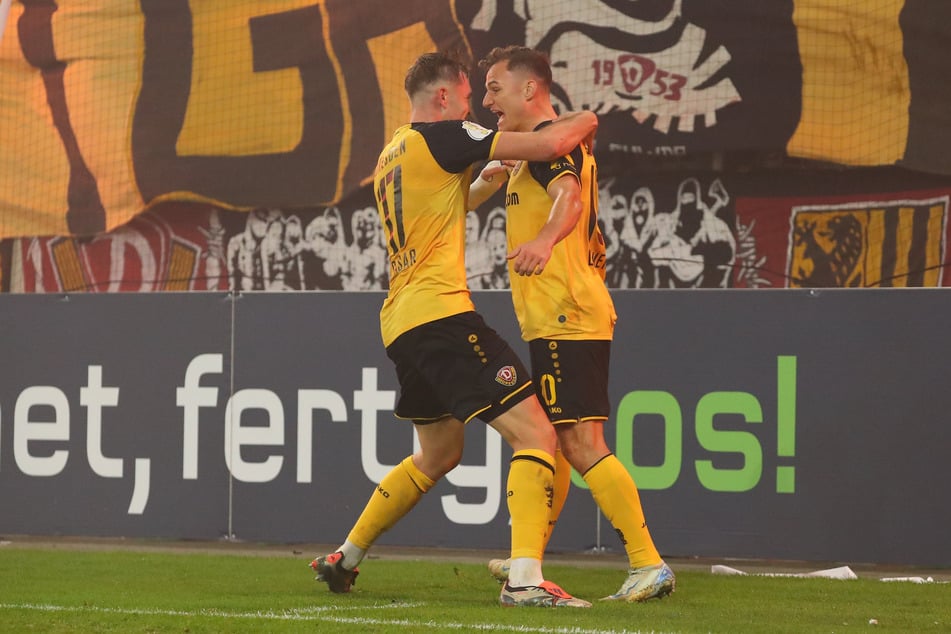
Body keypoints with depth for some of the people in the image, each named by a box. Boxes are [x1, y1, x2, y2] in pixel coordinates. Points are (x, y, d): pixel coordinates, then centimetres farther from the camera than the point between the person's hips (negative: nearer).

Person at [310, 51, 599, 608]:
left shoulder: (391, 155, 20)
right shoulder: (439, 138, -7)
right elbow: (549, 144, -11)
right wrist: (584, 121, 8)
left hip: (401, 323, 10)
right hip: (441, 312, -10)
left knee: (439, 454, 27)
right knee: (536, 435, -13)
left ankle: (345, 559, 33)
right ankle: (525, 579, -26)